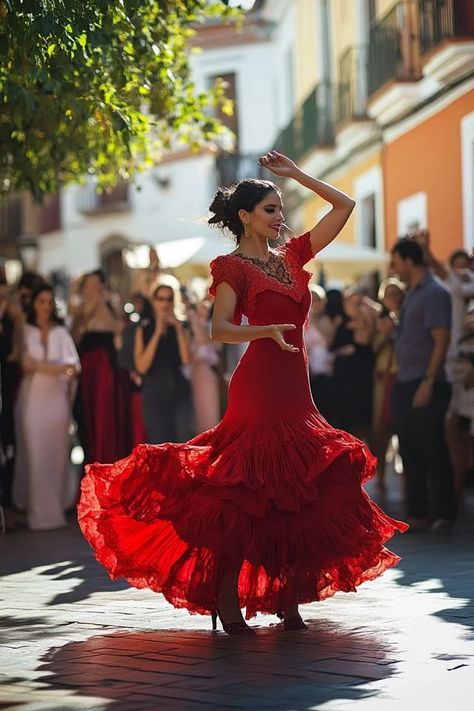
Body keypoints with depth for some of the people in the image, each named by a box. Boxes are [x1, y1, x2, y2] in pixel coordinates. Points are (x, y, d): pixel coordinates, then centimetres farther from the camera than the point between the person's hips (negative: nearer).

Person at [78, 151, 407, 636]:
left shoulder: (291, 256, 16)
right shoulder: (234, 267, -2)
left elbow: (344, 206, 18)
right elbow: (219, 329, -13)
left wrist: (295, 175, 13)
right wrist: (268, 331, -28)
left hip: (295, 387, 7)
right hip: (260, 382, -7)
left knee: (301, 495, 4)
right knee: (249, 491, -9)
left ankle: (287, 599, 9)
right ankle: (227, 599, -2)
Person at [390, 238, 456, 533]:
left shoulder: (434, 293, -11)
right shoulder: (412, 294, 15)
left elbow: (442, 340, -16)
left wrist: (428, 382, -20)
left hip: (425, 385, -9)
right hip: (405, 383, 9)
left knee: (433, 451, -4)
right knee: (411, 451, 9)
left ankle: (443, 514, 2)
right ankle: (419, 513, 14)